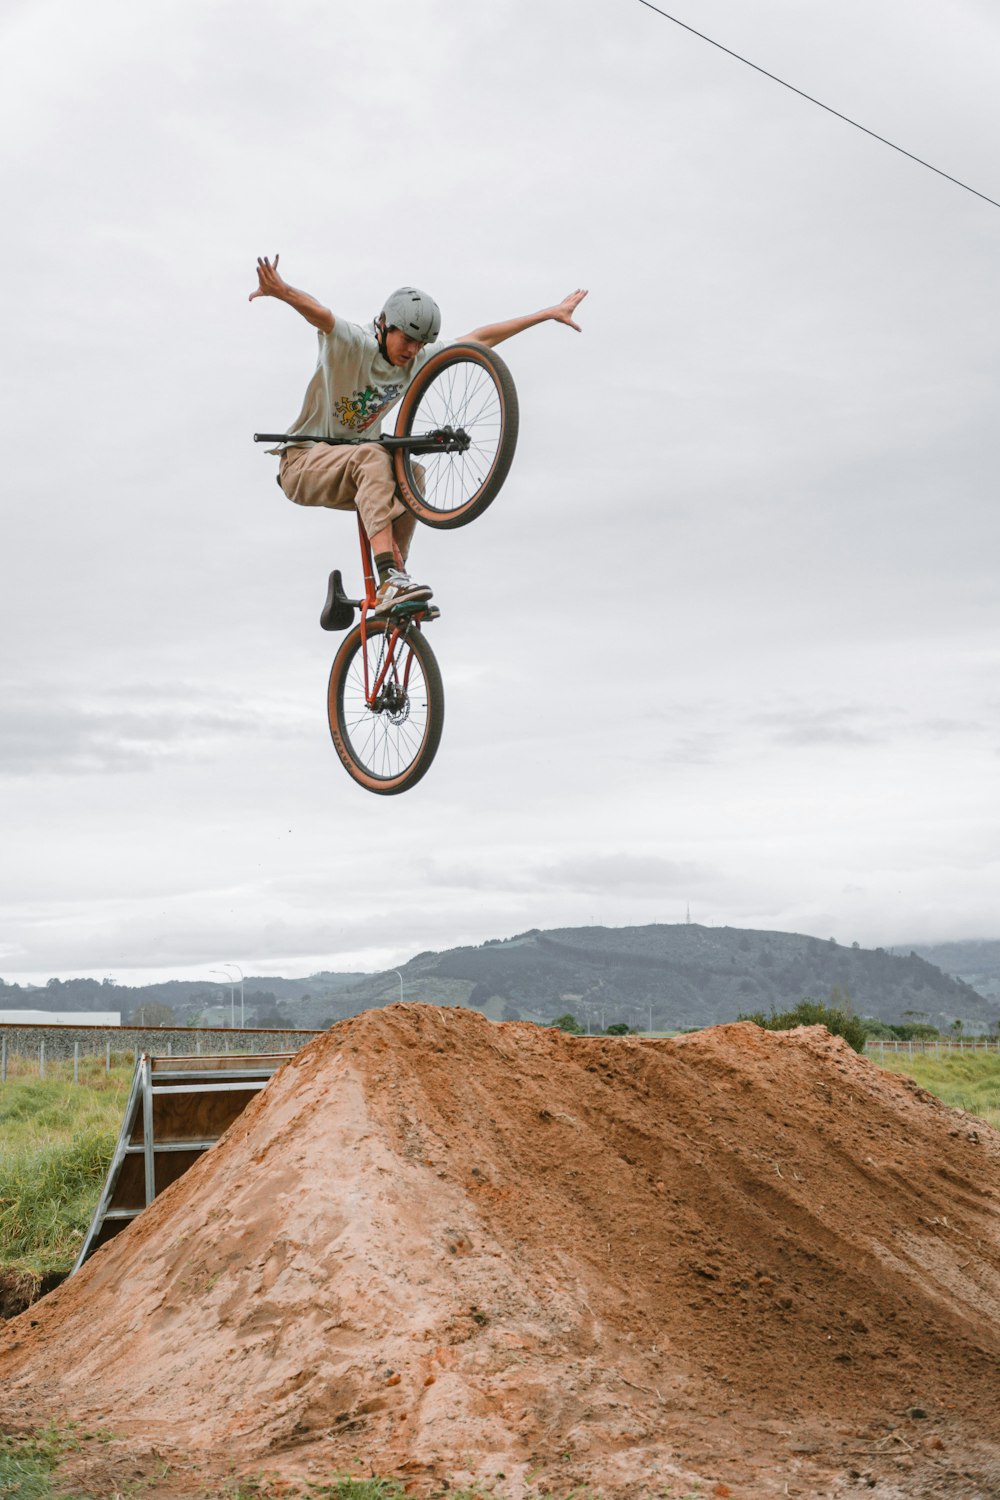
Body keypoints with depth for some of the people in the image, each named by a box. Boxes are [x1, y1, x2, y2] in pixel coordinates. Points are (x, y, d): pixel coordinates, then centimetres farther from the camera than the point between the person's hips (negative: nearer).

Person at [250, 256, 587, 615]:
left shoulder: (418, 360, -1)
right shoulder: (353, 345, -19)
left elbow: (482, 338, 7)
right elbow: (321, 315, -41)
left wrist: (549, 313, 10)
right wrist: (282, 291, -62)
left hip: (351, 470, 7)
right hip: (303, 464, -7)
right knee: (373, 456, -35)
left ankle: (392, 582, -14)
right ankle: (389, 580, -47)